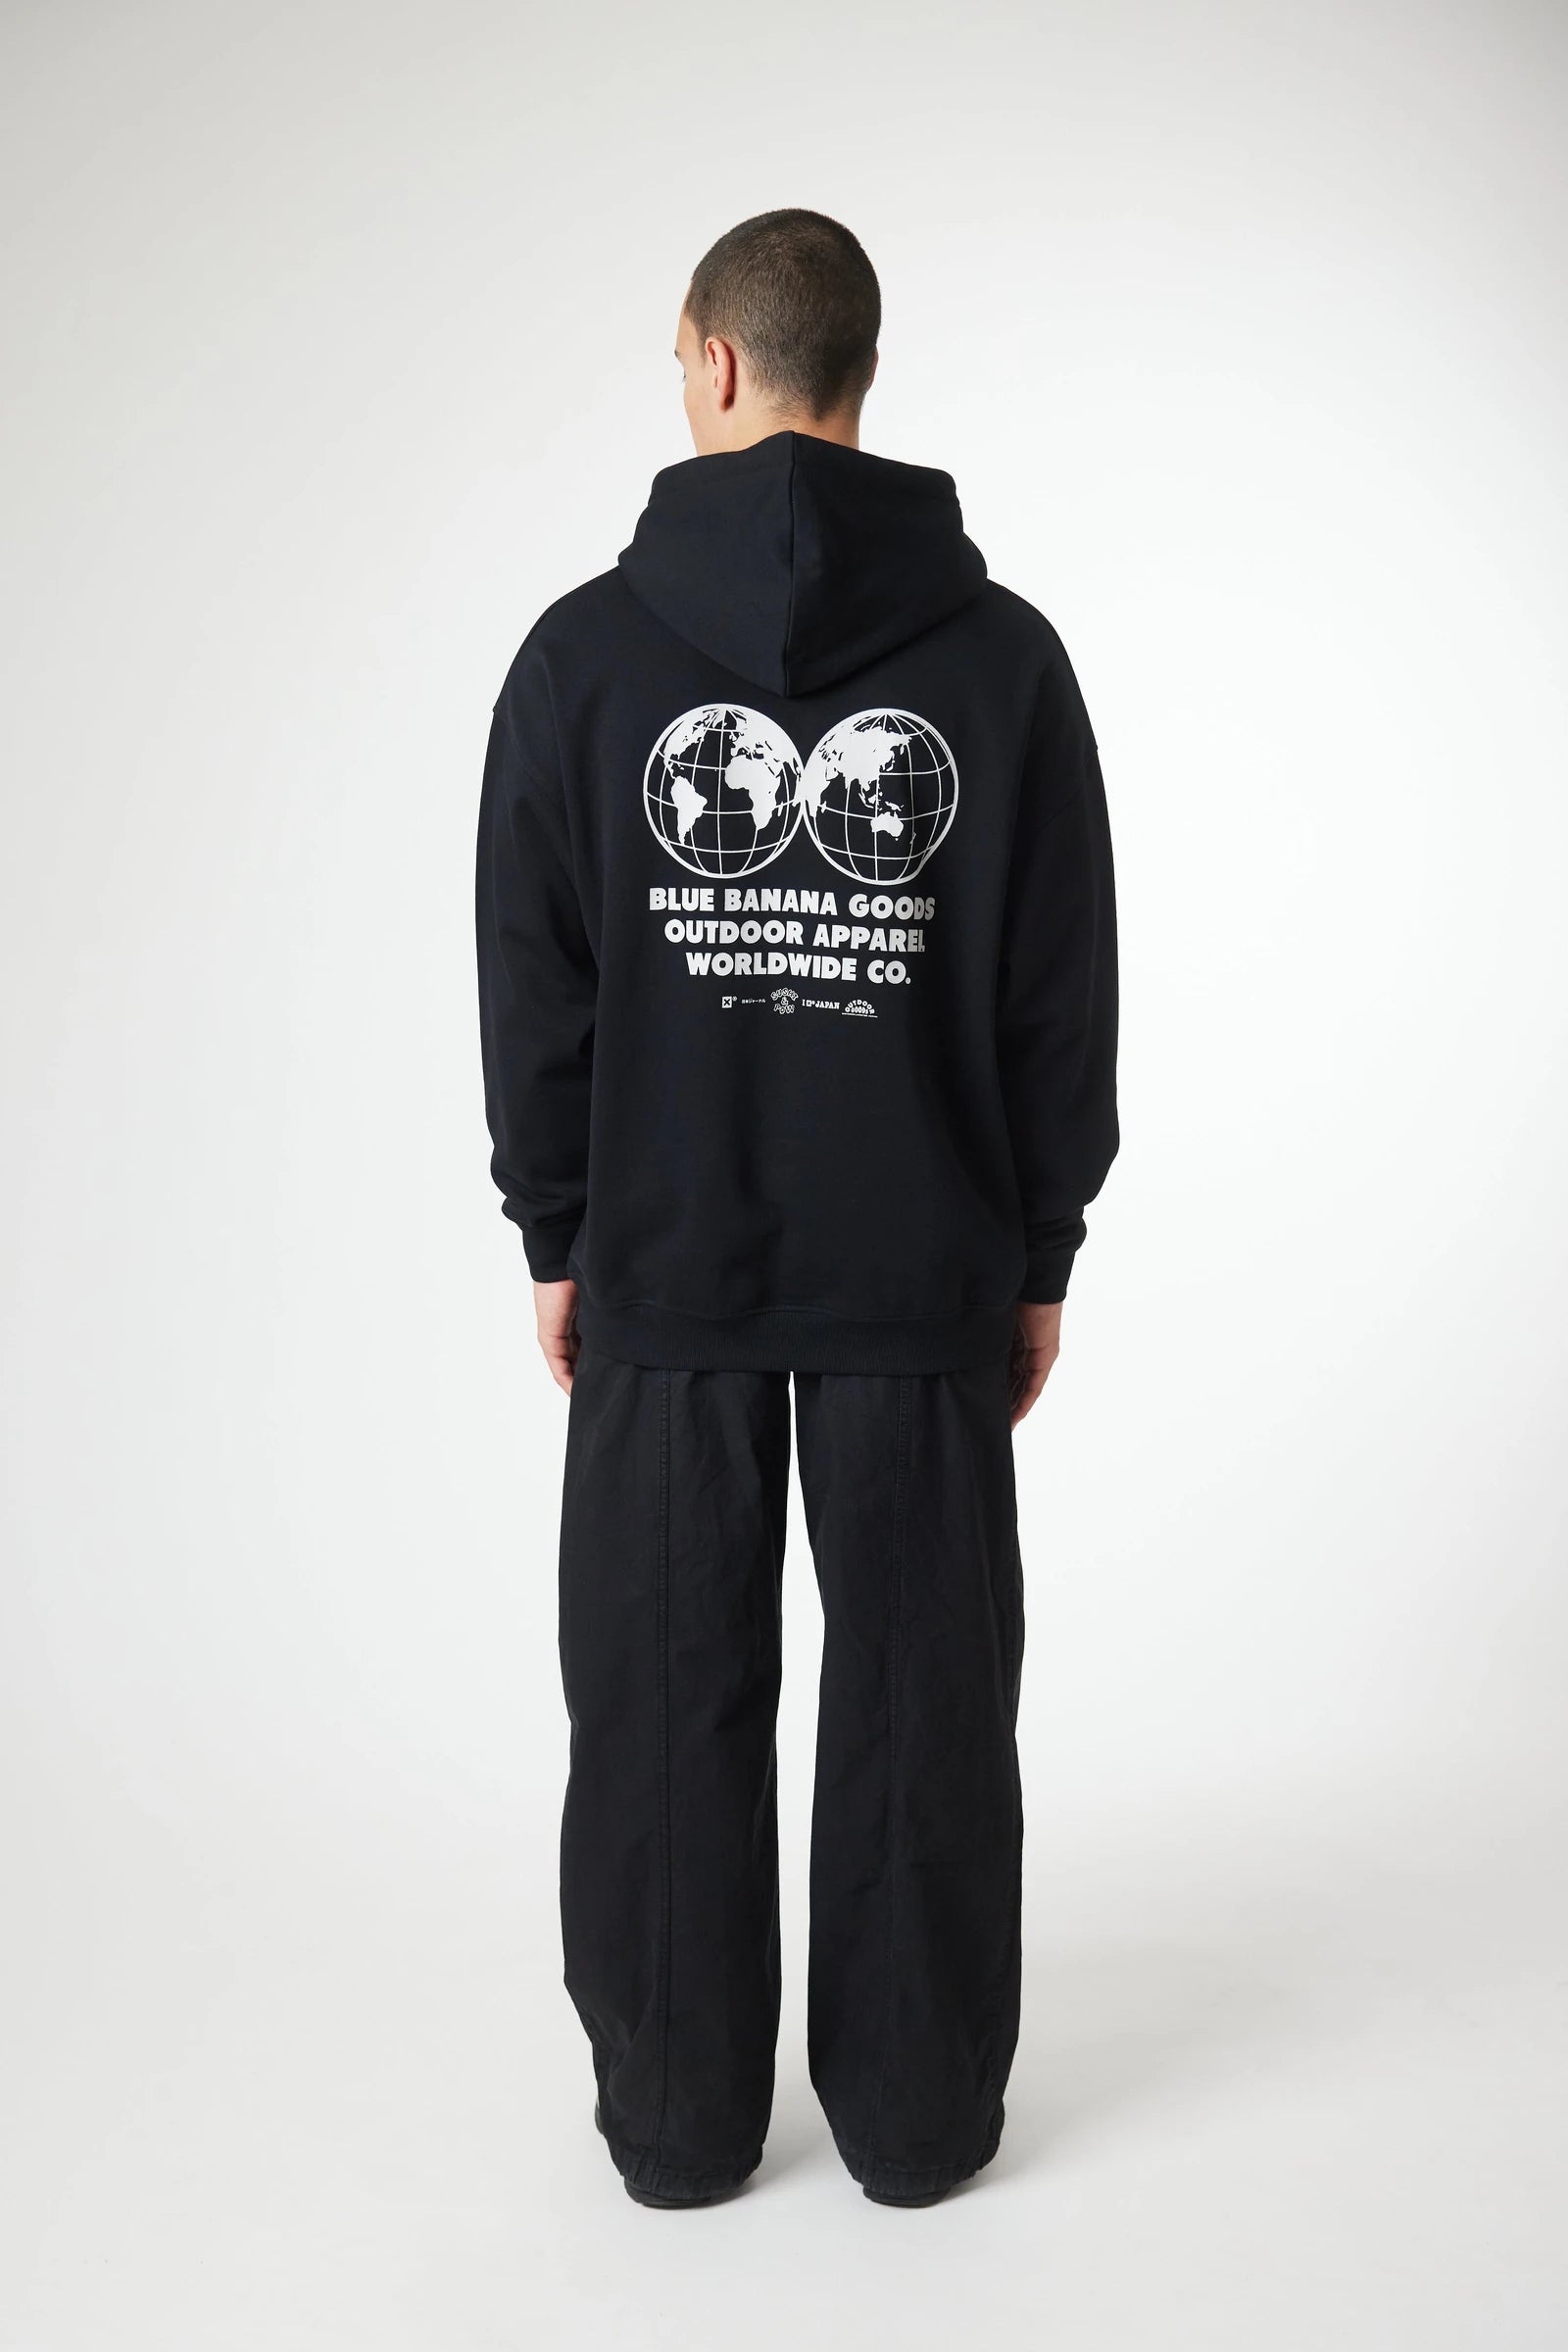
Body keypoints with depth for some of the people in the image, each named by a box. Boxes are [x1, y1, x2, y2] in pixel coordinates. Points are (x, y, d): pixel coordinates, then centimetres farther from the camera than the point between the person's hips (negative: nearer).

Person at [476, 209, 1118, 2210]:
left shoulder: (587, 649, -4)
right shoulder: (1004, 653, -2)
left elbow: (531, 982, -2)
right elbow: (1066, 992, -1)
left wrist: (555, 1232, 9)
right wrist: (1040, 1252, 8)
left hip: (662, 1269, 0)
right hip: (926, 1276, 1)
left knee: (669, 1704, 12)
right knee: (921, 1699, 12)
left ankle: (678, 2115, 26)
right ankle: (919, 2112, 26)